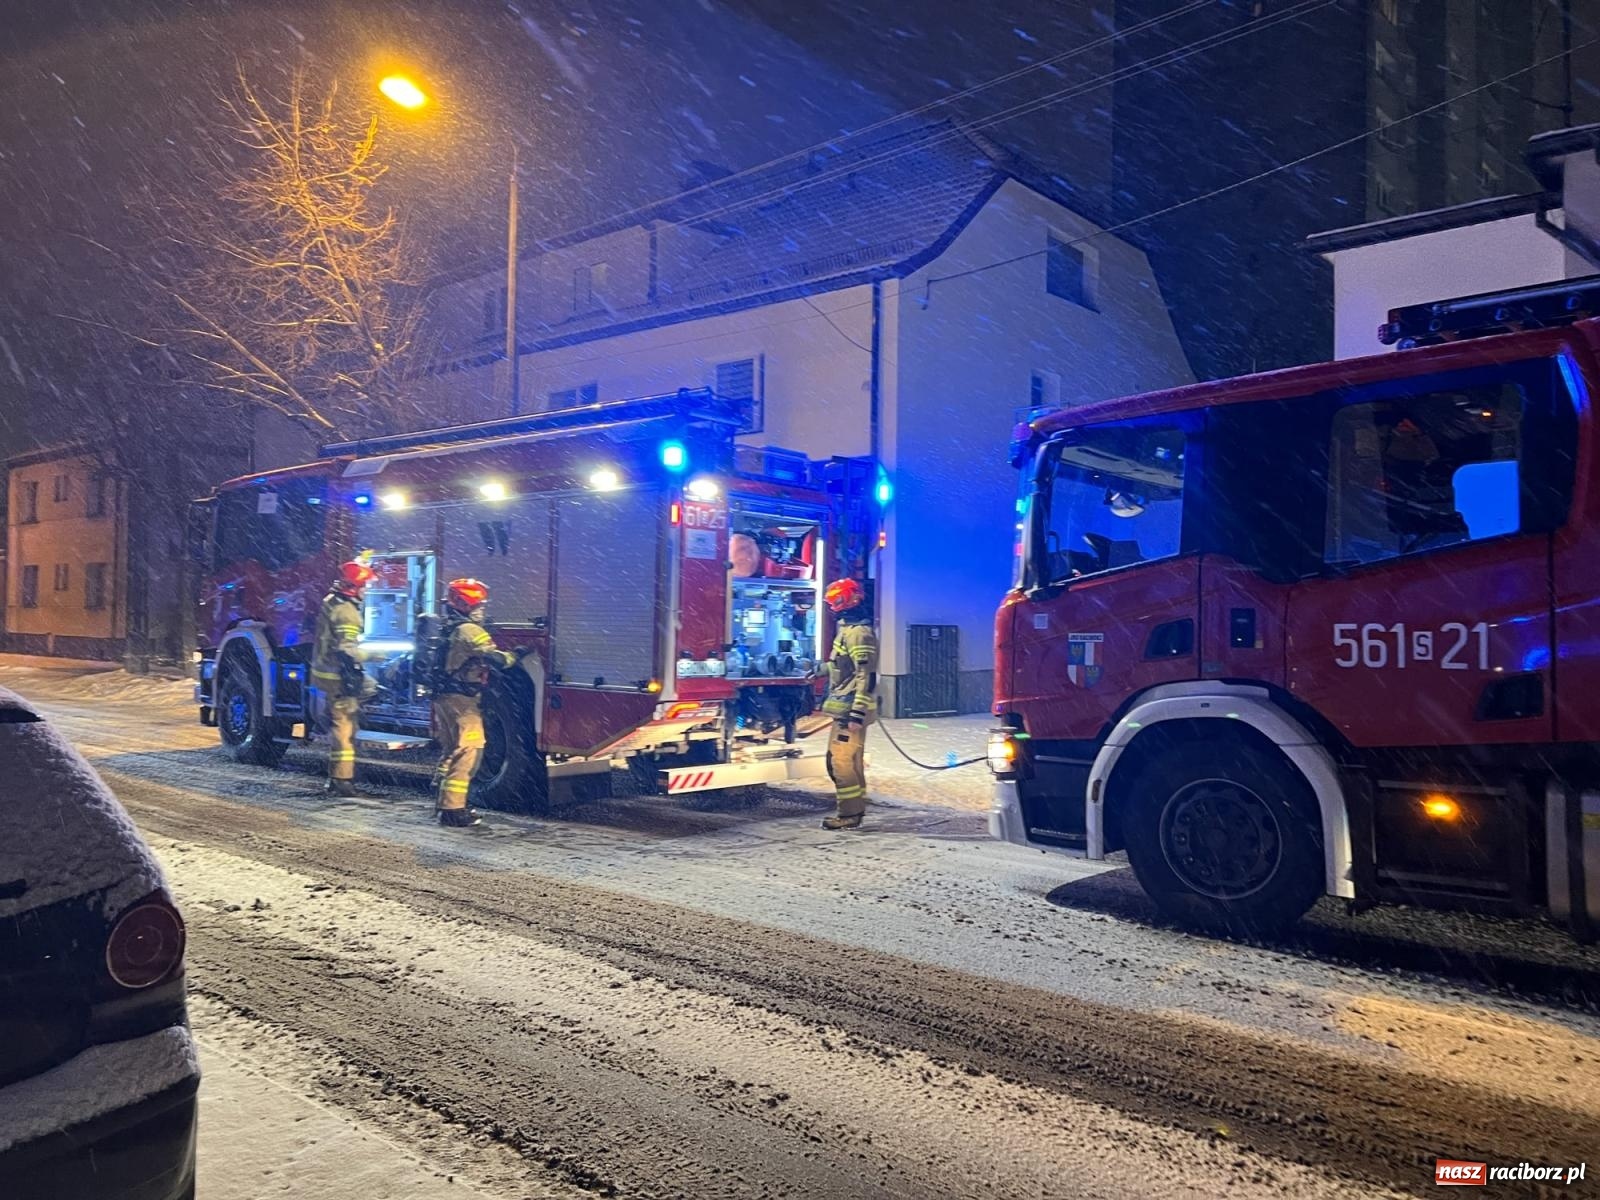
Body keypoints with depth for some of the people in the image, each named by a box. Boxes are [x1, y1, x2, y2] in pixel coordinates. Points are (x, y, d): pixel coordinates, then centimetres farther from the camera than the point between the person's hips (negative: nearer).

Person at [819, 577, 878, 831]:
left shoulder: (859, 633, -17)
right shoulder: (847, 629, 15)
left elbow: (867, 677, -22)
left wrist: (857, 714, -25)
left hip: (851, 710, -10)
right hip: (843, 709, 10)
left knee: (845, 762, -6)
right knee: (837, 761, 15)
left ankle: (850, 815, 1)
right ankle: (852, 809, 23)